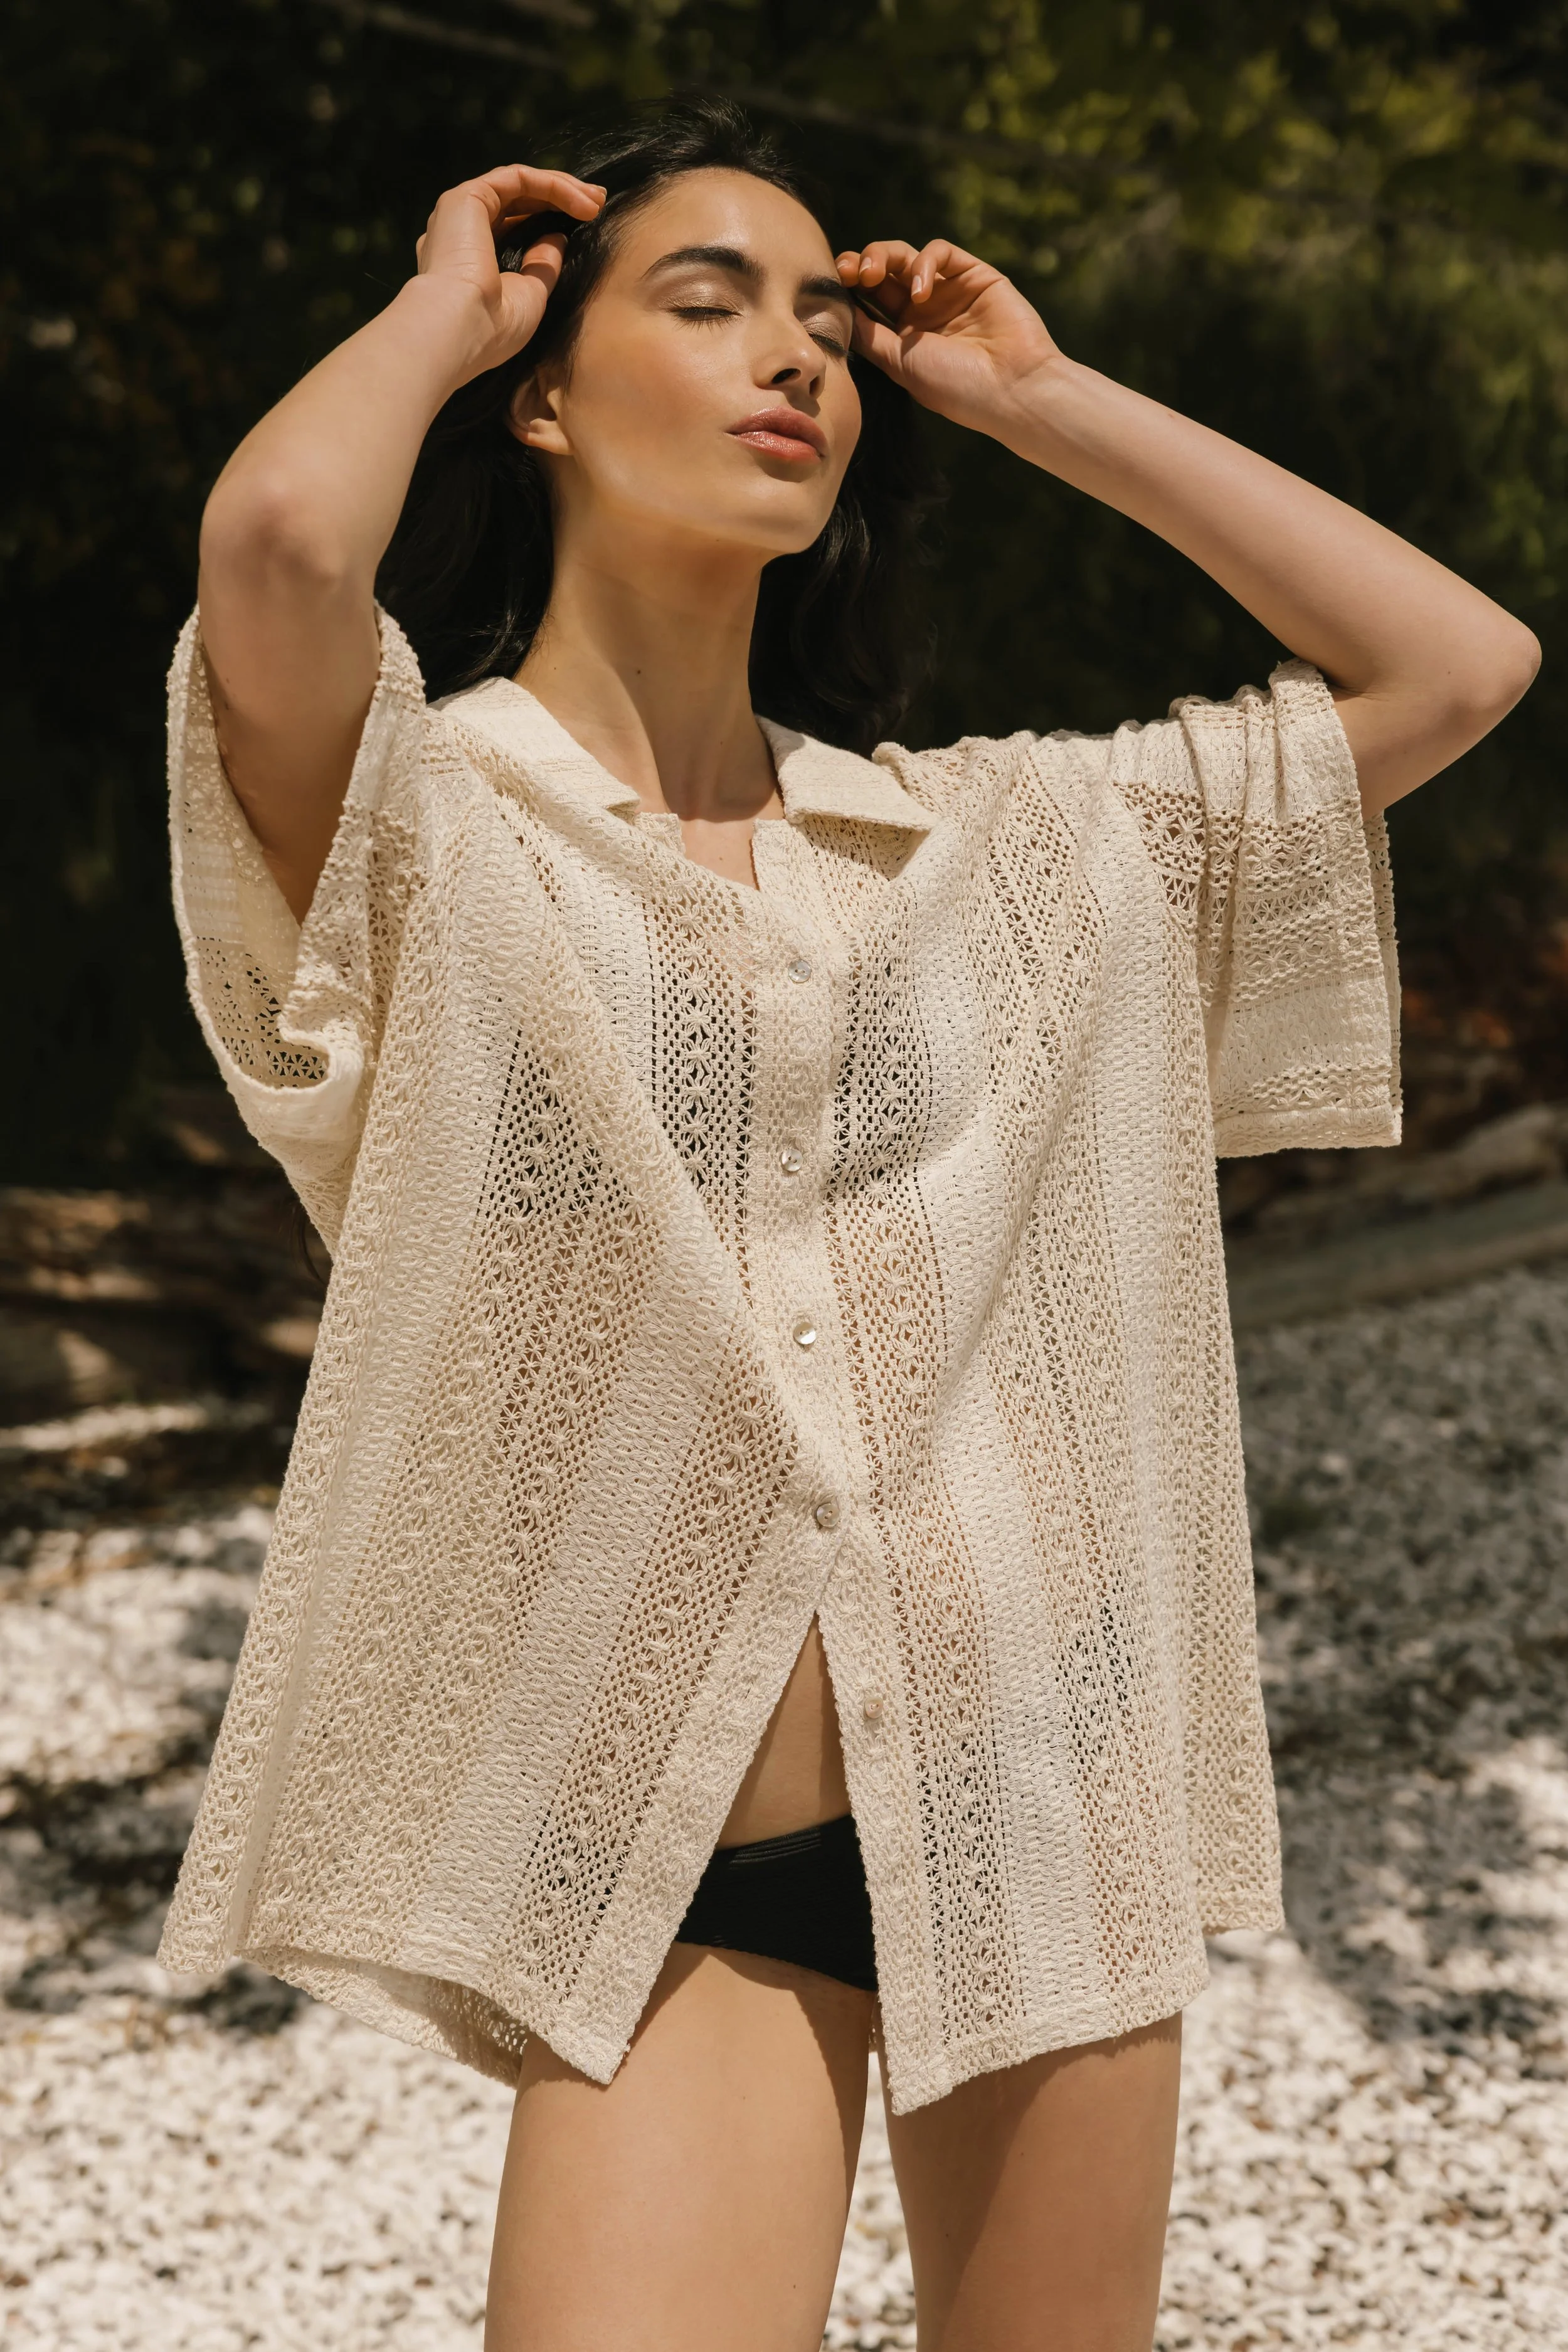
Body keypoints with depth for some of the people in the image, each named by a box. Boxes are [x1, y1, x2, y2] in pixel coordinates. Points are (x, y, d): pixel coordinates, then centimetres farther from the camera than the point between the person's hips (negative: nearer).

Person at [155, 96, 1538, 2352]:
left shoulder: (1015, 839, 11)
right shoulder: (419, 825, -3)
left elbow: (1458, 661, 10)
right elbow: (280, 538, -25)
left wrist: (1036, 398, 11)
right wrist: (447, 306, -2)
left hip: (1047, 1807, 4)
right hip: (678, 1880, -4)